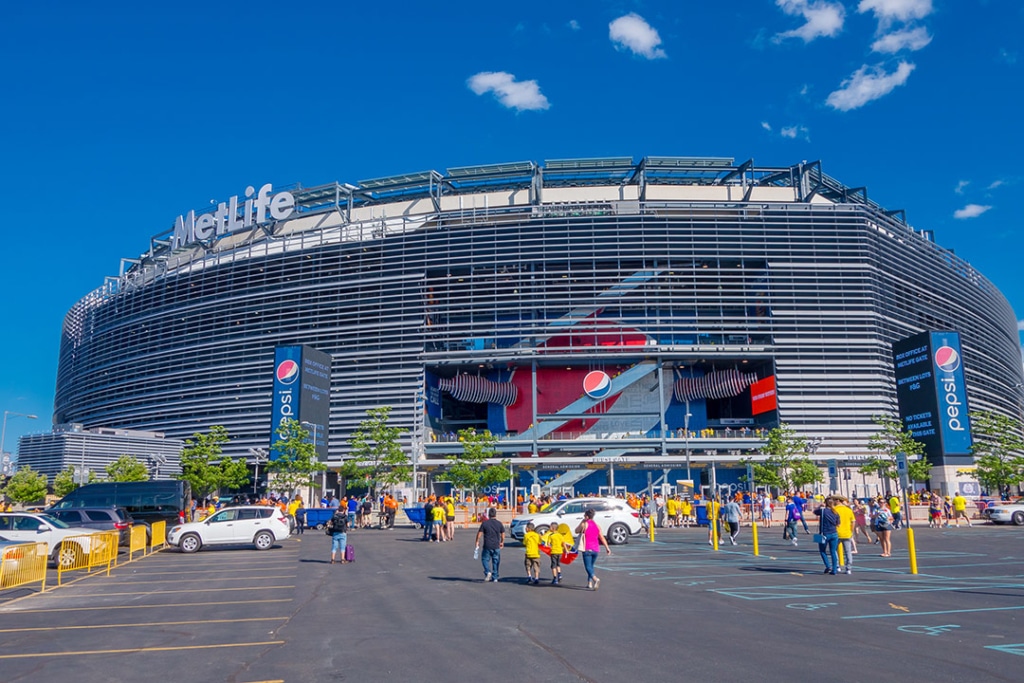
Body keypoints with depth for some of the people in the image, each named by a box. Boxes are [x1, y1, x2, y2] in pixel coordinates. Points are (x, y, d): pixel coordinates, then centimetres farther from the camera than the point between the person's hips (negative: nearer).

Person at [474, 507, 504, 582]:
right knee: (496, 561, 11)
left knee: (485, 559, 11)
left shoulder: (485, 523, -5)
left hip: (487, 546, -2)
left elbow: (479, 533, -6)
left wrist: (477, 542, 6)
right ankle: (495, 577, 13)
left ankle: (487, 572, -12)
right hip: (496, 546, 2)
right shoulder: (499, 524, 1)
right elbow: (503, 534, 6)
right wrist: (502, 542, 21)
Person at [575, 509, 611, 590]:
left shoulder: (584, 524, -8)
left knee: (588, 567, -6)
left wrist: (582, 522, 10)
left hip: (587, 549, -6)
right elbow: (602, 538, 5)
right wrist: (607, 547, 6)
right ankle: (590, 583, 20)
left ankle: (596, 579, -30)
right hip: (596, 549, 6)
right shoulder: (597, 525, 7)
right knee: (591, 565, 20)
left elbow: (576, 531, 8)